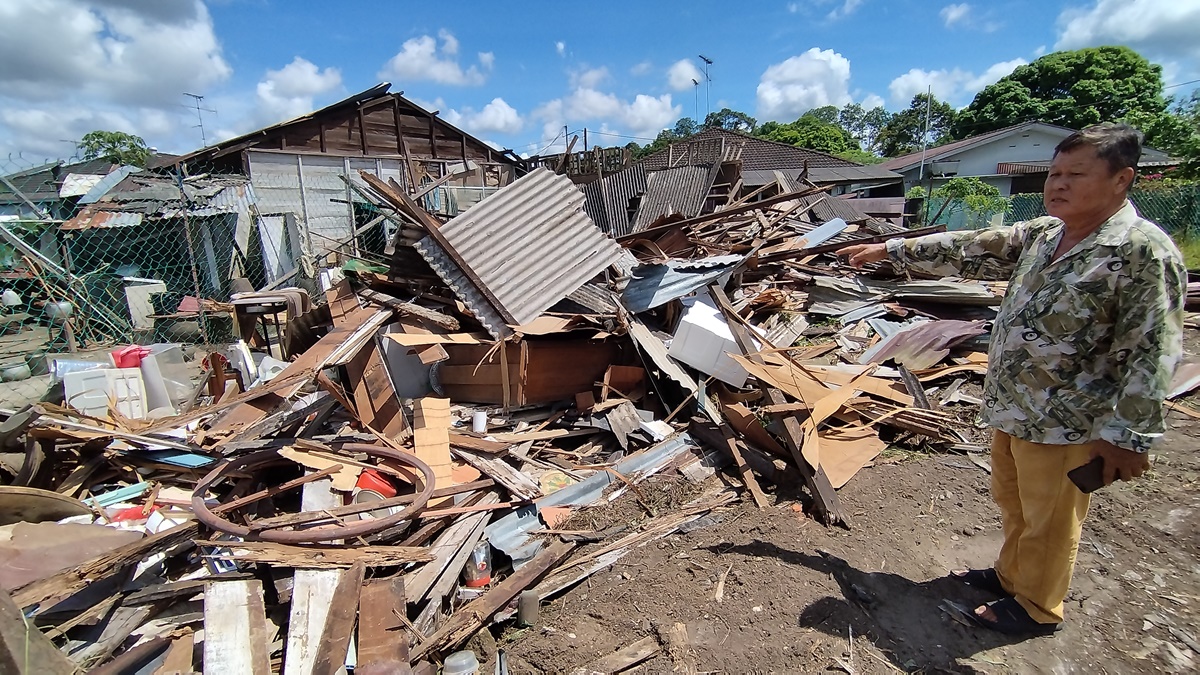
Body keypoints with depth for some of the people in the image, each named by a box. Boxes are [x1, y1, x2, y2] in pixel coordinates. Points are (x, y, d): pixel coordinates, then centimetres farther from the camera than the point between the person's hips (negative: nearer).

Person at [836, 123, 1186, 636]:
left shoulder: (1144, 251, -18)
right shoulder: (1044, 233, 5)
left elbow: (1152, 354, -20)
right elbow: (970, 247, 10)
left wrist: (1126, 436, -21)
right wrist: (888, 250, 8)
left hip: (1063, 422, -7)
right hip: (1010, 408, 7)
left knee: (1047, 521, 12)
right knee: (1012, 504, 24)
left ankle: (1037, 608, 34)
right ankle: (1010, 575, 46)